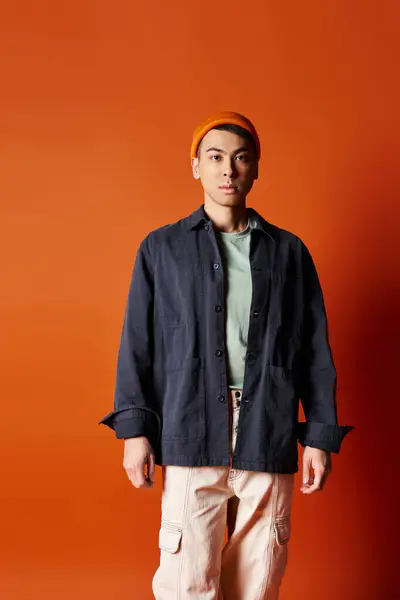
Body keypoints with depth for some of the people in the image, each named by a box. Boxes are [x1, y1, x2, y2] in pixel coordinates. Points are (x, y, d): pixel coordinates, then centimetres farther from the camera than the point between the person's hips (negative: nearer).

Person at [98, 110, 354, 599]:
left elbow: (315, 351, 10)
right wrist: (134, 429, -3)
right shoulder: (162, 248, 10)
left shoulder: (289, 252, 12)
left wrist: (320, 436, 4)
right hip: (192, 436, -1)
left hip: (268, 441, 2)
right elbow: (137, 344, 6)